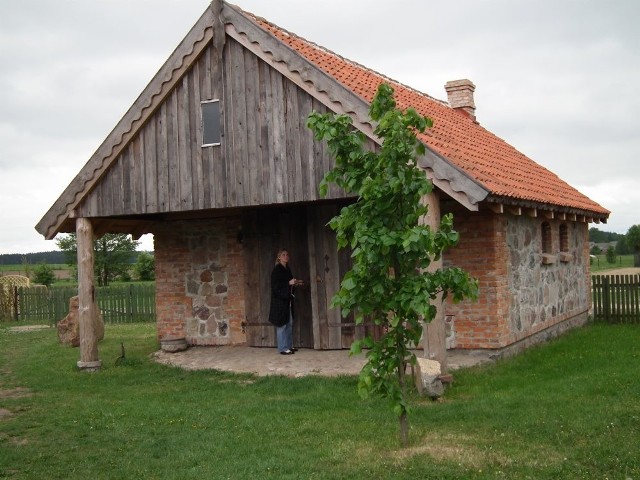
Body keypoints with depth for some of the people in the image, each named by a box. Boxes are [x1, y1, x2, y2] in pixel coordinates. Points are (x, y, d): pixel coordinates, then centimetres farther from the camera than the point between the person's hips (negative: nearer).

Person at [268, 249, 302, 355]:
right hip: (279, 300, -9)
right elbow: (275, 285, -17)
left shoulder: (287, 269, 15)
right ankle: (283, 348, -4)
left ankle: (289, 346, 18)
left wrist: (295, 283, 8)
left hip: (287, 300, 9)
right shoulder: (276, 270, -10)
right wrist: (289, 283, -21)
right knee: (282, 324, -7)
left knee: (289, 323, 11)